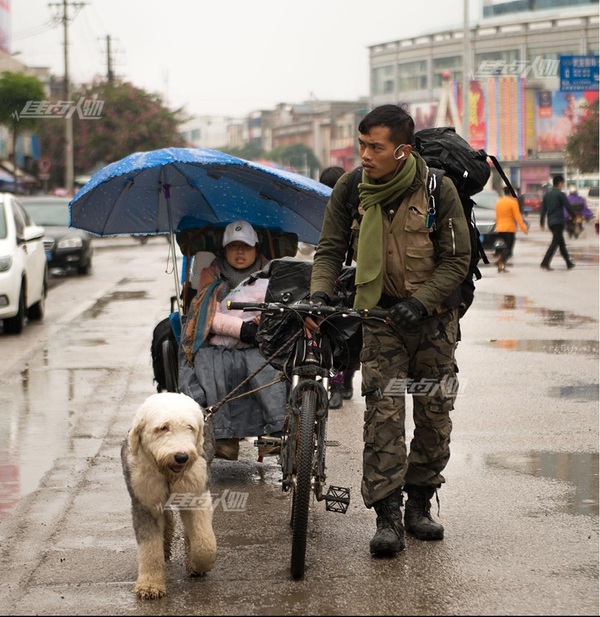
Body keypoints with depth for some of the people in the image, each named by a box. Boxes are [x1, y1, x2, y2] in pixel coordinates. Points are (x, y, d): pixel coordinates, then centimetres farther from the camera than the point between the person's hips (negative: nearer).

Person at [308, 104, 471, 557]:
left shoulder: (439, 190, -13)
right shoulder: (350, 190, -6)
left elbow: (457, 260, -8)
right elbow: (330, 249, 2)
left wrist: (420, 302, -19)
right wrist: (320, 293, -17)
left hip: (434, 316, 0)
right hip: (380, 316, 1)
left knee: (435, 413, 4)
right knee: (383, 413, -10)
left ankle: (419, 503, 19)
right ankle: (387, 516, -9)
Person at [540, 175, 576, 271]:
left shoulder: (547, 195, 12)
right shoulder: (560, 194, -9)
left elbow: (543, 210, 13)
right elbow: (568, 207, -11)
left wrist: (541, 223, 15)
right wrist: (574, 216, 4)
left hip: (551, 222, 8)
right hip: (559, 222, -8)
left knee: (561, 243, 15)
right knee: (555, 243, -8)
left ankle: (569, 263, 21)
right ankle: (545, 263, -17)